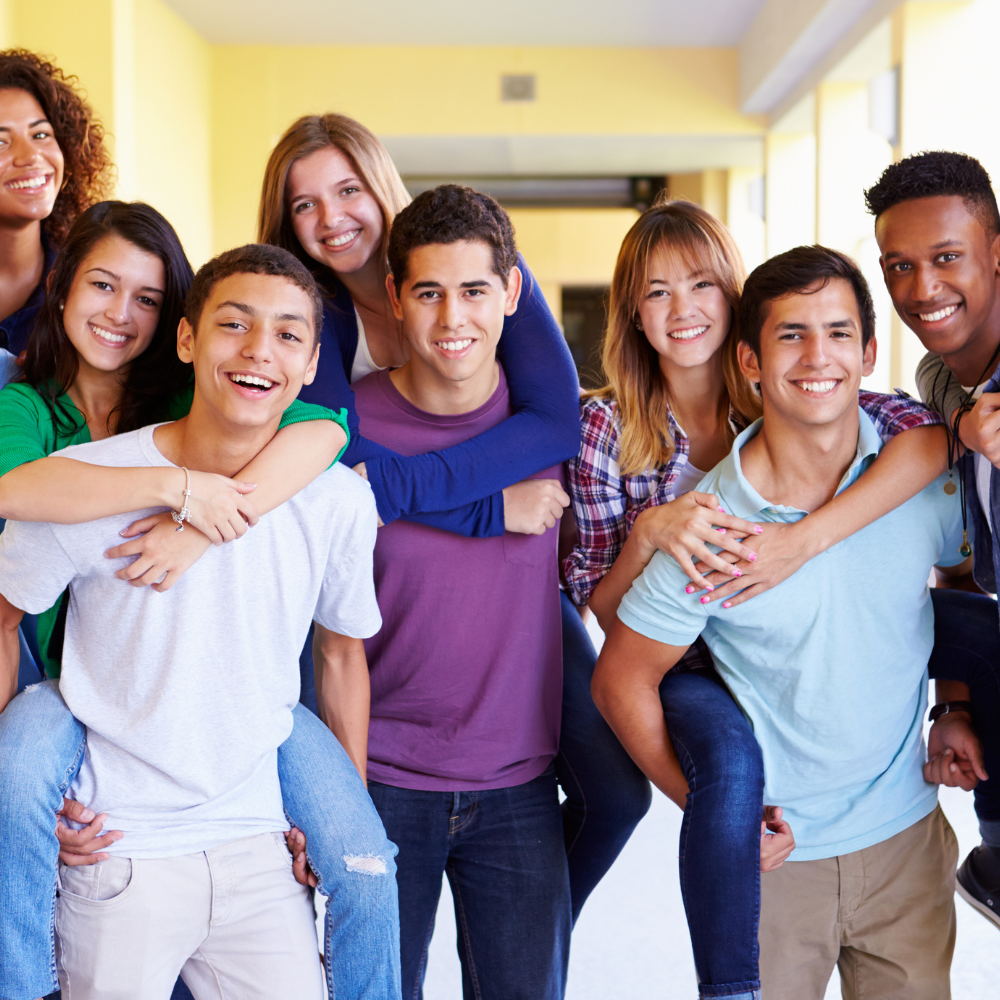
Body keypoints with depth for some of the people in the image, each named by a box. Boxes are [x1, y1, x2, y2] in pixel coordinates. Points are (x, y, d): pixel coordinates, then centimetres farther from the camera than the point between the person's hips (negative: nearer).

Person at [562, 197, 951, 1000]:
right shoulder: (609, 428, -5)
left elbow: (930, 436, -24)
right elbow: (600, 610, -5)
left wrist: (804, 540, -35)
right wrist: (649, 532, -25)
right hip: (687, 669, -3)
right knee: (731, 749, -35)